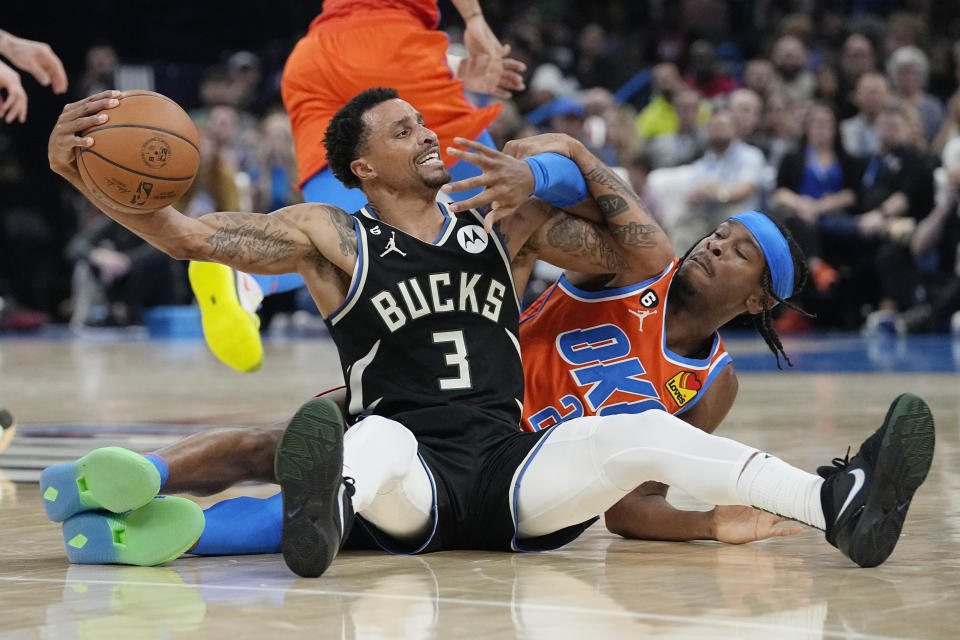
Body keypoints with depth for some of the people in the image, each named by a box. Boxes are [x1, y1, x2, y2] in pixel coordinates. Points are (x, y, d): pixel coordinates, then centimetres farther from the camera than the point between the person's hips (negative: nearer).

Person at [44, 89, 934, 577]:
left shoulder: (506, 222, 18)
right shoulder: (328, 235, 9)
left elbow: (647, 253, 17)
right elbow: (189, 235, -2)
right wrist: (76, 173, -17)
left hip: (515, 467, 3)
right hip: (411, 486, -3)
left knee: (646, 433, -23)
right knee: (372, 440, -38)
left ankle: (838, 505, -41)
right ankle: (326, 509, -74)